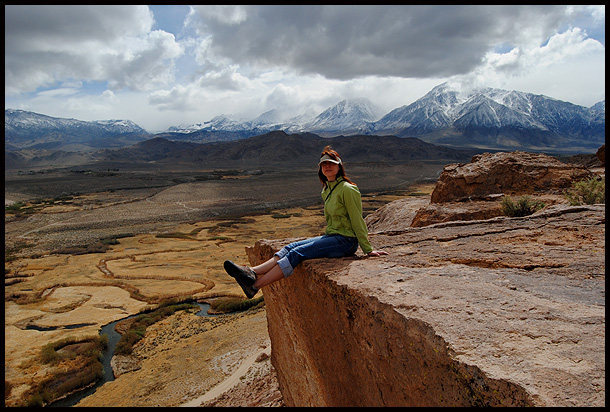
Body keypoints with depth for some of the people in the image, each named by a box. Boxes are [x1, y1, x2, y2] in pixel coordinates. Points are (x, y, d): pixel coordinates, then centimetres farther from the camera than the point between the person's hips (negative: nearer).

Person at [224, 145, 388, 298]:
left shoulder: (347, 189, -12)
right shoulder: (327, 190, 14)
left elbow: (358, 221, -10)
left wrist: (368, 250, -7)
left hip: (345, 241, -8)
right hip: (331, 237, 8)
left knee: (297, 253, -21)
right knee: (290, 247, -10)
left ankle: (255, 285, -27)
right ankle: (253, 272, -24)